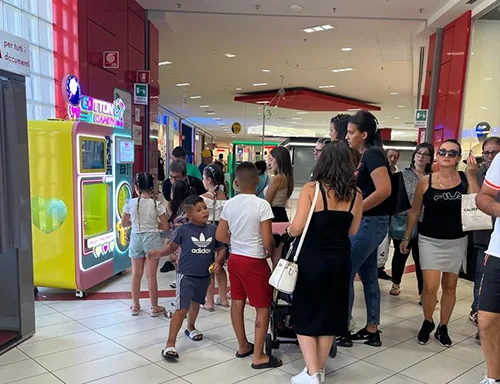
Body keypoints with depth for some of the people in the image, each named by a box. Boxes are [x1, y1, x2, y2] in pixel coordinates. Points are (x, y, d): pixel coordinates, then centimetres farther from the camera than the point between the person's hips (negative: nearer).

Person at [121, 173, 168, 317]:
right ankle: (154, 307, 16)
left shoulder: (130, 203, -7)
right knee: (151, 275, 5)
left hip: (136, 239, 1)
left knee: (136, 274, 14)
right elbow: (165, 226, -5)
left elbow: (124, 224, 5)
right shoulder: (157, 204, -10)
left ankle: (135, 305, 26)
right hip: (152, 239, -1)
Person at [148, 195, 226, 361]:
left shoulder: (213, 230, -3)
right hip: (186, 275, -4)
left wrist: (218, 262, -10)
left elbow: (221, 249, 7)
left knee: (196, 304, 25)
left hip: (204, 276, 5)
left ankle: (190, 327, 52)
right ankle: (170, 344, -4)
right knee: (182, 309, -10)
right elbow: (172, 246, 1)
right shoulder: (183, 230, -12)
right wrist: (159, 253, -16)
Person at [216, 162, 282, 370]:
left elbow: (220, 235, 4)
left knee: (237, 302, 17)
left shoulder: (229, 204, 0)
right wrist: (270, 252, 2)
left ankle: (243, 346, 33)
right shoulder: (262, 204, -17)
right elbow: (267, 240, -18)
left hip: (234, 258, 7)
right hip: (254, 262, -6)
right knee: (263, 307, 5)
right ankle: (259, 356, 11)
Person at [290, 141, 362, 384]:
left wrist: (287, 229, 4)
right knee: (329, 315, 17)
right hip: (339, 260, 4)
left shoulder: (311, 189, -13)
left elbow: (297, 228, -17)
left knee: (305, 315, 11)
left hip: (311, 259, -4)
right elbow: (352, 230, 7)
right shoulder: (355, 194, 0)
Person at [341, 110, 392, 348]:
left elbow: (384, 190, -25)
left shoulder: (372, 154, -14)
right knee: (369, 277, 14)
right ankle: (372, 331, 23)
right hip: (369, 223, 10)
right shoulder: (366, 156, 14)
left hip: (369, 223, -10)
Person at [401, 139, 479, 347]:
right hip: (430, 240, -1)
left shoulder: (465, 180, -4)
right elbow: (414, 211, 2)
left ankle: (443, 328, 28)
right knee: (430, 287, -6)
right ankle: (427, 323, 21)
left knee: (450, 287, 11)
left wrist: (472, 176, -20)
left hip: (456, 241, 1)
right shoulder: (425, 181, -5)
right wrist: (406, 237, 5)